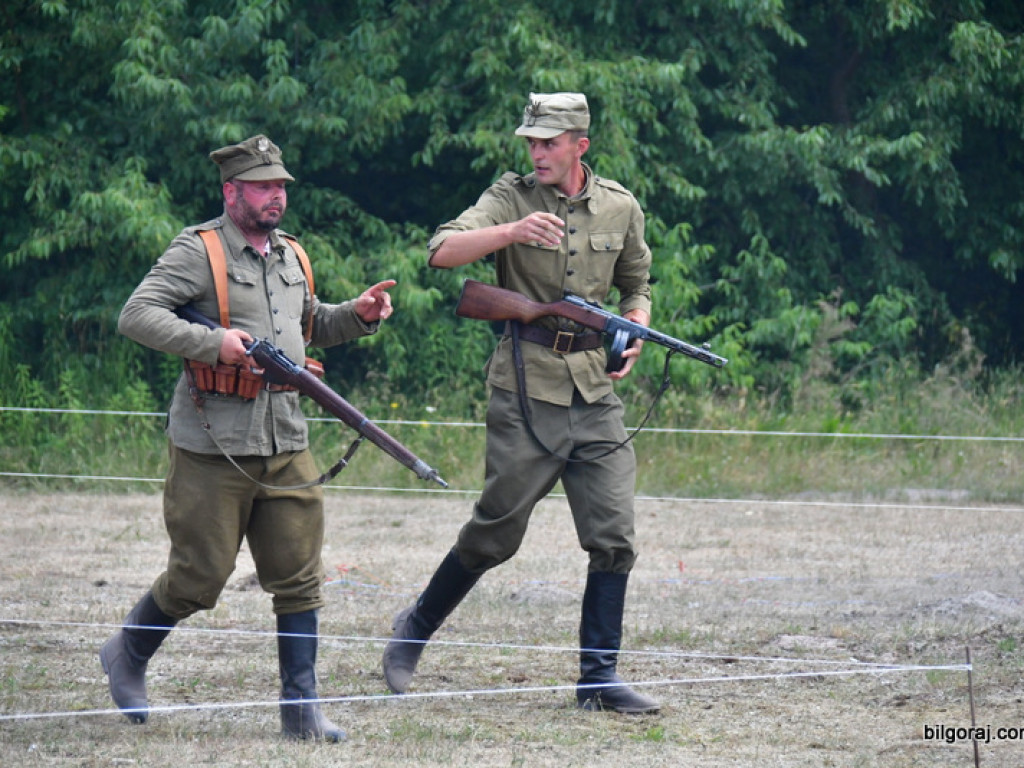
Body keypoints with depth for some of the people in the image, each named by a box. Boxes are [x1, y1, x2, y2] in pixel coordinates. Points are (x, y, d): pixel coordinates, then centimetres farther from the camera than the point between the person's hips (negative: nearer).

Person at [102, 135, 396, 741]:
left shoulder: (291, 256, 16)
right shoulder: (199, 252, -7)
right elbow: (137, 315, -15)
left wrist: (358, 316, 12)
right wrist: (211, 343, -26)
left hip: (287, 443, 6)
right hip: (213, 447, -6)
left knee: (299, 577, 1)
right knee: (200, 576, 1)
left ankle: (302, 709, 4)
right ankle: (127, 656, 26)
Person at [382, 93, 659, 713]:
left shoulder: (621, 208, 8)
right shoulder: (512, 197, -3)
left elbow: (636, 285, 24)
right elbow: (443, 251, -17)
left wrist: (633, 333, 3)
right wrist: (513, 231, -31)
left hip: (594, 383, 4)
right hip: (526, 382, -4)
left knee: (614, 535, -2)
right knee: (496, 531, 0)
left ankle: (599, 676, 5)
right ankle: (416, 630, 22)